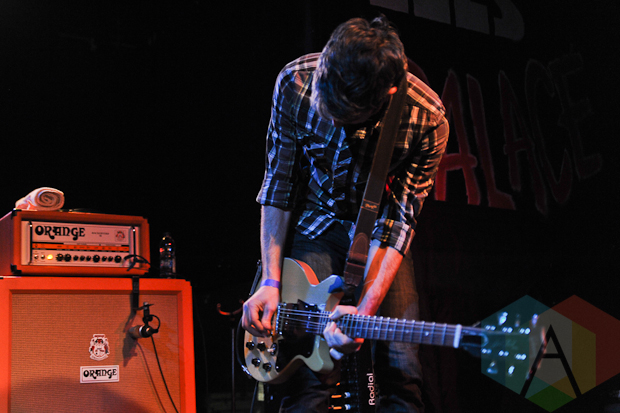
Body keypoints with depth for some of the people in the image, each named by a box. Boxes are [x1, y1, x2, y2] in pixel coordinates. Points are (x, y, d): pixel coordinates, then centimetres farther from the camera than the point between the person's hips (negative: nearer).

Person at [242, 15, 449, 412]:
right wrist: (271, 281, -15)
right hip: (314, 227, 0)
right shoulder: (295, 82, -21)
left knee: (403, 374, -8)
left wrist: (366, 310, -30)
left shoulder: (427, 119, -25)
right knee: (307, 373, -12)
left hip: (380, 234, 0)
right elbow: (279, 183, -10)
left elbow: (399, 219, -20)